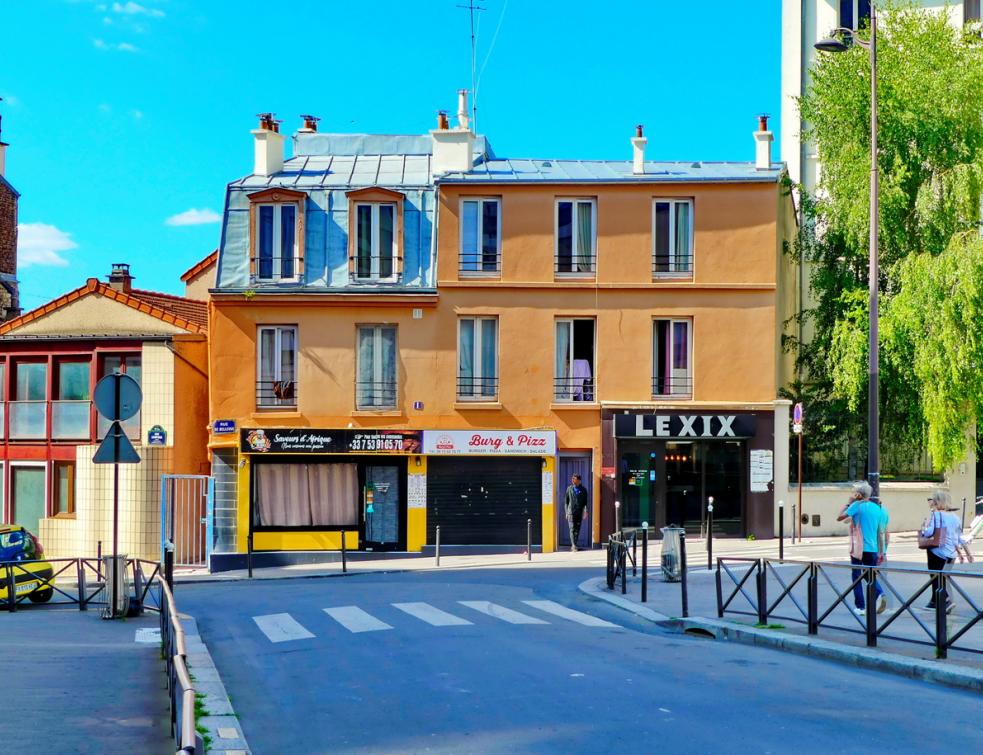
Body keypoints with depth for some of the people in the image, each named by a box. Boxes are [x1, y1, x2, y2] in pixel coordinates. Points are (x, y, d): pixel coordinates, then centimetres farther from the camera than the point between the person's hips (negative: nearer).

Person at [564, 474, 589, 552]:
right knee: (572, 529, -11)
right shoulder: (569, 489, 8)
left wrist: (585, 510, -7)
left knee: (577, 529, 3)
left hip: (579, 512, 1)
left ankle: (574, 545, 11)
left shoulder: (583, 490, 7)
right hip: (571, 512, -1)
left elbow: (585, 501, 7)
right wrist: (566, 512, 7)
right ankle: (573, 545, -18)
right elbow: (566, 501, 12)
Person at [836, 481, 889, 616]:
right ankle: (880, 594, -12)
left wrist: (848, 503, 3)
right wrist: (881, 552, 15)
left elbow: (839, 518, -5)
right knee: (871, 576, 16)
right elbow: (881, 533, 11)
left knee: (857, 577, 6)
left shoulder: (857, 505, -8)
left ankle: (860, 607, 4)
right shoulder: (878, 508, 8)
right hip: (873, 549, 5)